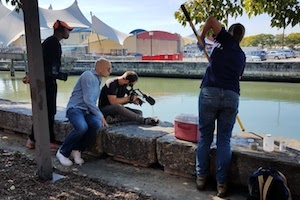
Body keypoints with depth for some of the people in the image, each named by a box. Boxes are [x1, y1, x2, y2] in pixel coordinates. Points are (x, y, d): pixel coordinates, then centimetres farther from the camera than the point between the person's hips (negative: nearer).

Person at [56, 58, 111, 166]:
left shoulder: (98, 80, 19)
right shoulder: (88, 75, -10)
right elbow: (88, 100, -16)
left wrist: (99, 116, 15)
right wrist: (100, 116, -13)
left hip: (87, 110, 7)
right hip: (75, 108, -7)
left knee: (97, 124, -26)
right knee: (82, 127, -36)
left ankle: (77, 150, -9)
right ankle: (62, 152, -11)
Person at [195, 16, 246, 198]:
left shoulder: (225, 40, 12)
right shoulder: (242, 56, 22)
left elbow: (211, 20, 4)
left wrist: (202, 38, 18)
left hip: (210, 92, -2)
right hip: (231, 96, 2)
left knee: (205, 136, 11)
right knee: (224, 140, 10)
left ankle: (201, 177, 22)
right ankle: (222, 184, 12)